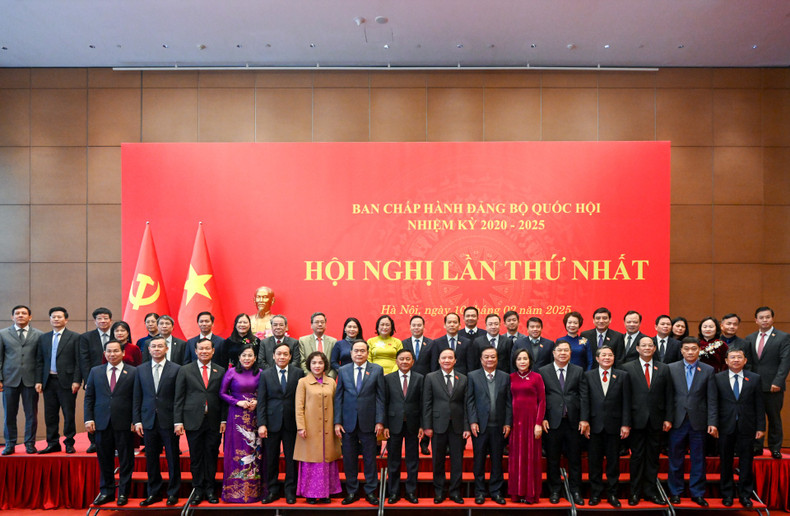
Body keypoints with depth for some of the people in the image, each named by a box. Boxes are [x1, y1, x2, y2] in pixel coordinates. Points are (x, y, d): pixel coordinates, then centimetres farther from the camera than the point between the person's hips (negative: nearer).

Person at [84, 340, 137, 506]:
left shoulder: (133, 372, -1)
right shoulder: (95, 372, 9)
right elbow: (89, 397, 9)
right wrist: (88, 419, 0)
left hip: (124, 424, -2)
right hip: (102, 423, 3)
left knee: (126, 460, 5)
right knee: (104, 460, 11)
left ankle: (123, 493, 16)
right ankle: (106, 491, 25)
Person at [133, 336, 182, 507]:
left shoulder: (176, 369, -2)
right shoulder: (141, 369, 7)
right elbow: (137, 397, 8)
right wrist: (137, 420, 1)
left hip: (169, 422, -2)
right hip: (148, 421, 3)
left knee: (173, 459, 5)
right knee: (151, 459, 10)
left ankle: (173, 493, 18)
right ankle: (153, 493, 24)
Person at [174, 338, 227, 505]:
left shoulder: (220, 371, 6)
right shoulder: (185, 371, 4)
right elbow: (179, 398, 2)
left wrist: (224, 419, -1)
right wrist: (178, 421, -4)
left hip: (214, 422, 1)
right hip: (193, 421, -1)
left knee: (211, 457, 7)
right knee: (196, 458, 6)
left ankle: (210, 489, 19)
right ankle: (198, 490, 19)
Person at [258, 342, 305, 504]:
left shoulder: (298, 373, 0)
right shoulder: (265, 375, 3)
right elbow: (261, 401, 1)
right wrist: (261, 424, -6)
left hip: (291, 422, -1)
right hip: (272, 422, 1)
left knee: (291, 458, 7)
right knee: (271, 459, 9)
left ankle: (290, 491, 21)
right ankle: (272, 490, 24)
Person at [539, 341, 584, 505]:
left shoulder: (578, 371, 6)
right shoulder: (543, 371, 3)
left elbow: (583, 397, 3)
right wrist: (543, 418, -6)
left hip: (573, 422, 1)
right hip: (552, 422, -1)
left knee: (575, 458, 8)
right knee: (552, 459, 8)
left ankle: (575, 490, 21)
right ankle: (554, 490, 21)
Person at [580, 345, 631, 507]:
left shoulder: (622, 376, 4)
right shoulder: (588, 375, 5)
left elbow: (626, 402, 1)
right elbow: (585, 400, -1)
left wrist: (626, 424, -5)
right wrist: (584, 421, -10)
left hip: (614, 425, 0)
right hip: (595, 425, 0)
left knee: (613, 461, 8)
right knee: (594, 461, 7)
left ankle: (612, 493, 21)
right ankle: (595, 493, 18)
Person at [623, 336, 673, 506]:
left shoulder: (664, 369, 8)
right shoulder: (628, 368, 0)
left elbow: (669, 396, 7)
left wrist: (668, 418, 1)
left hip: (656, 420, 2)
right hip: (637, 420, -2)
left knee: (653, 456, 10)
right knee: (637, 456, 5)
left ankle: (650, 490, 21)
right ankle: (635, 491, 16)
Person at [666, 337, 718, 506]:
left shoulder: (708, 370, 3)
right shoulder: (671, 368, 3)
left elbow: (711, 400, 1)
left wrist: (712, 422, -5)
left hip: (698, 421, 0)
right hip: (677, 421, 0)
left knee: (698, 460, 8)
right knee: (675, 459, 8)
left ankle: (697, 493, 20)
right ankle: (675, 492, 20)